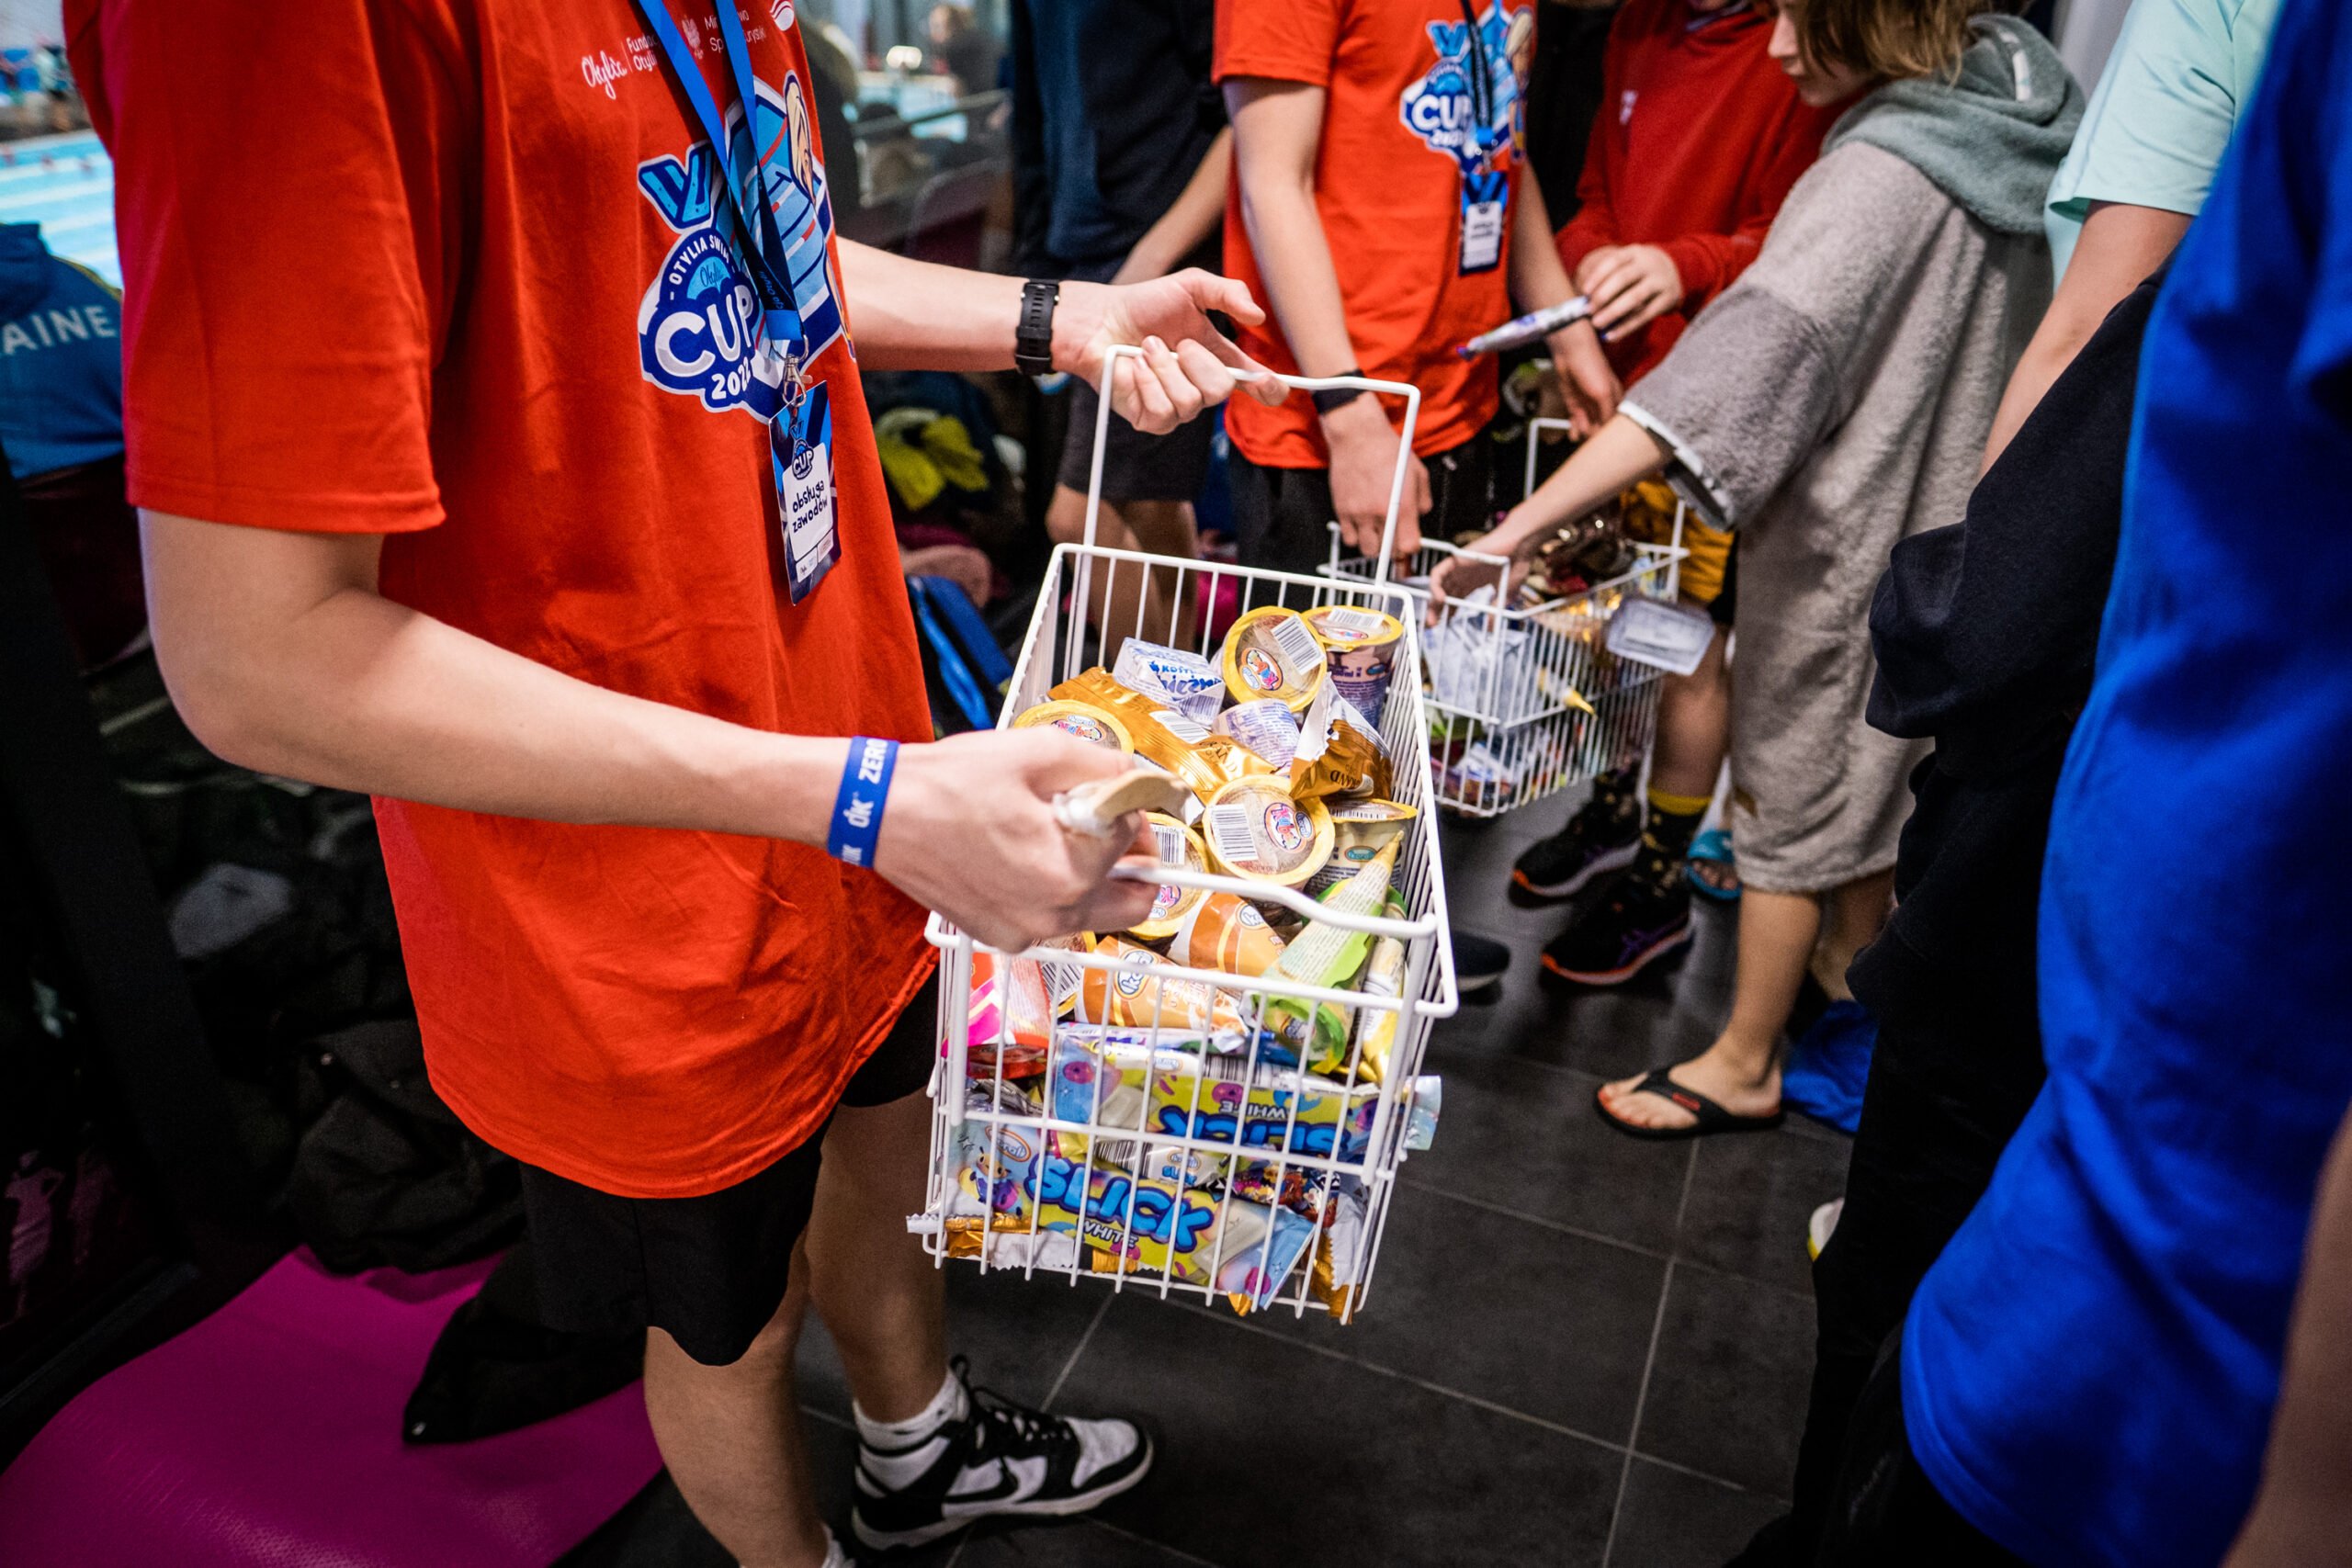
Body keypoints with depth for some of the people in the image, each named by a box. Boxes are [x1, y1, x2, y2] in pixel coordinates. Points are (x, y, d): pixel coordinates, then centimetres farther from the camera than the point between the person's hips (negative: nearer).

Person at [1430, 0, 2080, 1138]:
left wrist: (1519, 528, -41)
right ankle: (1847, 968, 47)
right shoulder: (2017, 108, -2)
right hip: (1937, 529, 8)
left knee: (1791, 796, 5)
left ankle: (1741, 1067, 21)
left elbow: (1749, 360, -38)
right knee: (1868, 772, 25)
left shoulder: (1885, 172, -28)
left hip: (1841, 541, -8)